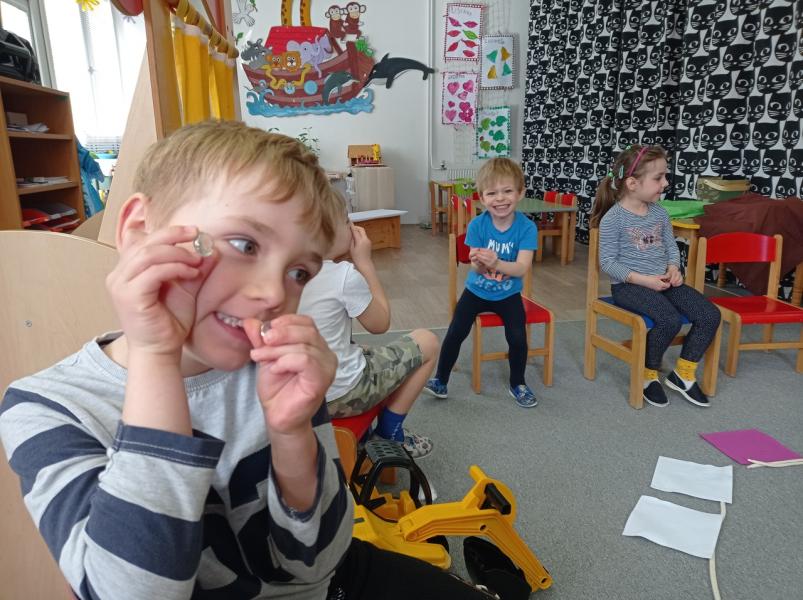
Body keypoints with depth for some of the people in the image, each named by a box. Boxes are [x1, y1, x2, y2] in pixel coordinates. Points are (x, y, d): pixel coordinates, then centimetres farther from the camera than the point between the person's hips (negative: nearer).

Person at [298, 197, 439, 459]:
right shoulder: (345, 275, -20)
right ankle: (389, 434, 17)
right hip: (338, 396, -7)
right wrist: (365, 261, -4)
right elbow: (380, 324, -6)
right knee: (427, 342, 8)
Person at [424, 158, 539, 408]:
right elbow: (477, 268, -14)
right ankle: (440, 381, 8)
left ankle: (517, 384, 13)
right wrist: (478, 262, -40)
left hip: (508, 294, 0)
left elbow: (522, 268, -23)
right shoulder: (477, 225, -14)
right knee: (455, 332, -13)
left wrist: (495, 262, -43)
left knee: (518, 337, -16)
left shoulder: (527, 228, -16)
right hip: (477, 291, 1)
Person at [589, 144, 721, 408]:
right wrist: (643, 279, -20)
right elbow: (608, 262, -12)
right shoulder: (613, 218, -11)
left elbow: (671, 246, 16)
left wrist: (673, 268, -5)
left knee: (710, 315, -8)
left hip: (663, 281, 7)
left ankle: (683, 374, 9)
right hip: (629, 285, -7)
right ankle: (647, 375, -3)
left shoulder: (660, 212, 9)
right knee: (670, 320, -30)